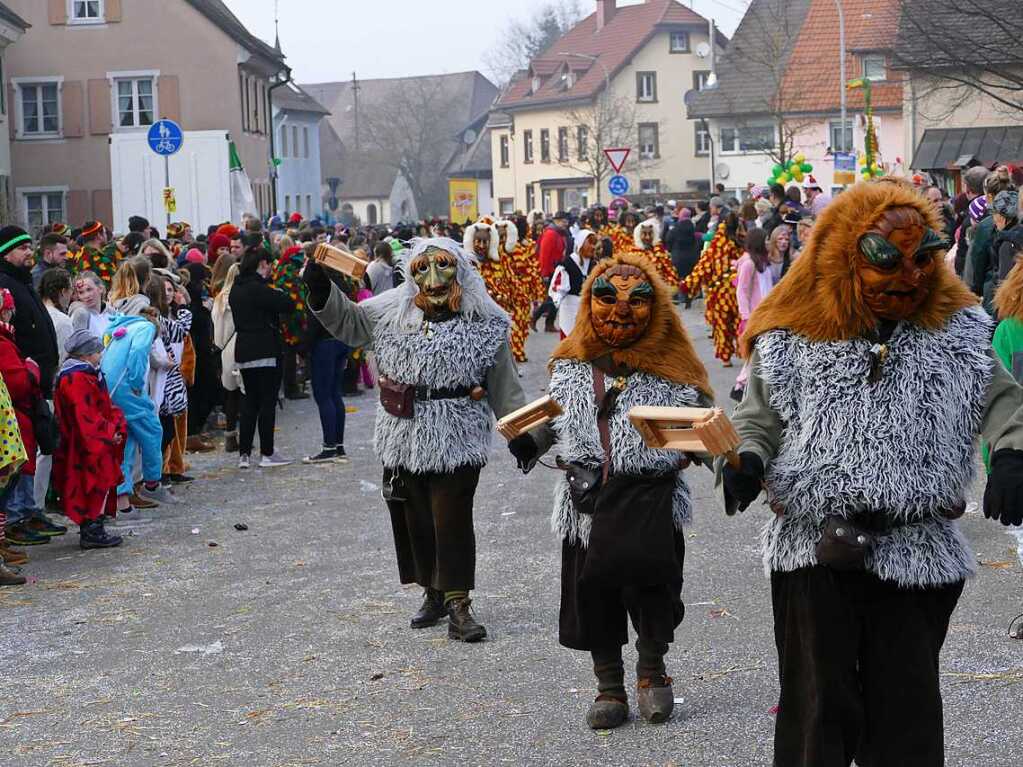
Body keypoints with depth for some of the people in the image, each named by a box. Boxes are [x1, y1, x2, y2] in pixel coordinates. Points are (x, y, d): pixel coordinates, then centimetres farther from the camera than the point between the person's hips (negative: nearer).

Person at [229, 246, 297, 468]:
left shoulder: (236, 289, 10)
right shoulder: (259, 289, -17)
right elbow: (288, 305, -19)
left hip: (243, 351, 8)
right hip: (266, 351, -8)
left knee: (250, 401, 12)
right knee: (268, 401, -1)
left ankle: (244, 453, 9)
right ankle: (267, 454, 2)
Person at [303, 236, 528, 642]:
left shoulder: (485, 324, -4)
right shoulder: (394, 311, 3)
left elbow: (504, 386, 0)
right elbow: (347, 320, 13)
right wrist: (322, 289, -3)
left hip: (457, 441, -4)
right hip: (403, 437, 4)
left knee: (452, 520, -7)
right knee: (414, 518, 11)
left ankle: (457, 604, 0)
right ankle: (433, 592, 27)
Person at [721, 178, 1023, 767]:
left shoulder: (954, 330, 0)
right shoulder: (793, 339, -4)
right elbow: (759, 419, 3)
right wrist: (745, 459, -18)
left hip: (918, 550, 1)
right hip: (814, 547, -1)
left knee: (908, 703, 11)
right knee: (819, 703, 9)